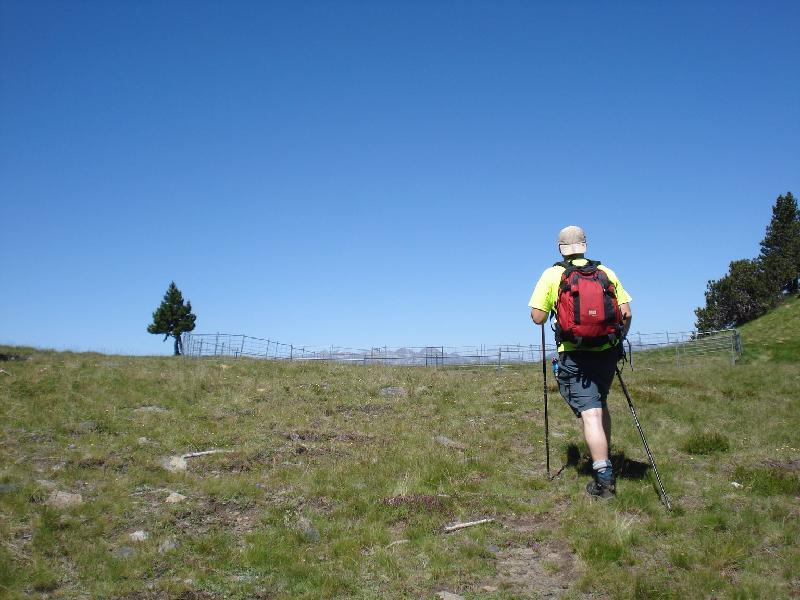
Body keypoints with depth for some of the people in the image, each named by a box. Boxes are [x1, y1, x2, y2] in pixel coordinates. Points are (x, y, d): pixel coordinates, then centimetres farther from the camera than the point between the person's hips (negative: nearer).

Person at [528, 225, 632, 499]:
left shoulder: (552, 275, -1)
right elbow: (626, 314, 4)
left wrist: (552, 308, 17)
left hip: (574, 354, -4)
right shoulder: (605, 271, 7)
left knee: (590, 413, -8)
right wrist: (618, 339, 20)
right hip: (606, 351, 4)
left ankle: (604, 478, -14)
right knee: (600, 404, 24)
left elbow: (538, 317, -4)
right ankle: (605, 459, 32)